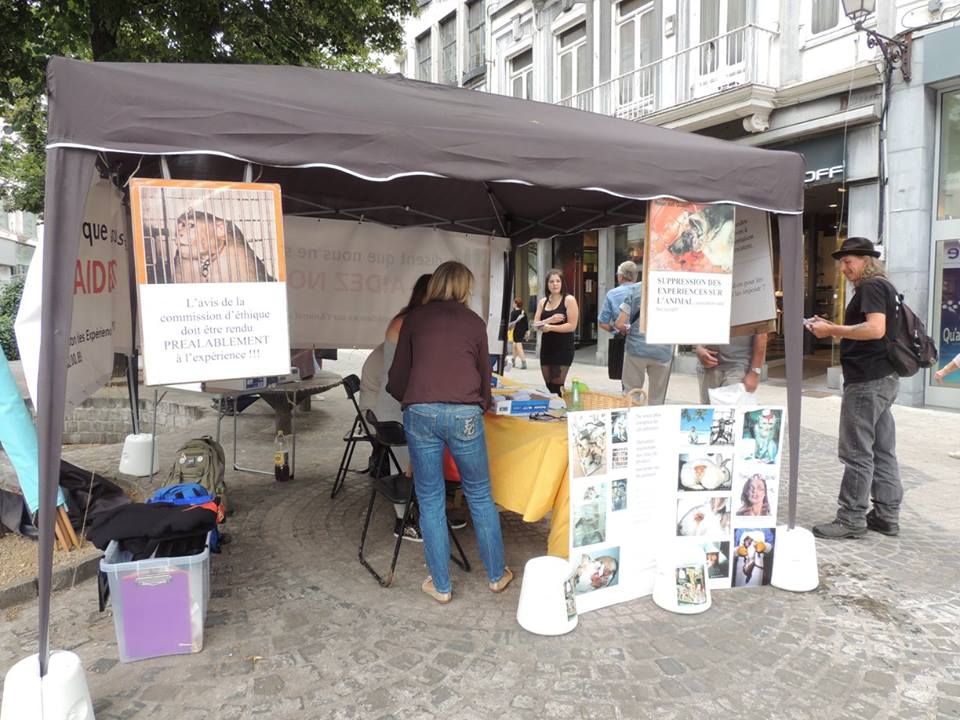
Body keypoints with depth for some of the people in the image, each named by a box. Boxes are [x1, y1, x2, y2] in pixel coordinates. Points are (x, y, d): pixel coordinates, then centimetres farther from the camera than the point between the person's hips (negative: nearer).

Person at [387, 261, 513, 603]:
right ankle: (497, 575, 27)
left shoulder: (414, 319, 12)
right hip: (464, 415, 0)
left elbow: (398, 376, 13)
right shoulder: (474, 322, 12)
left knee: (430, 501, 10)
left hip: (420, 414, 0)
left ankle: (440, 585, 20)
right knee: (480, 497, 13)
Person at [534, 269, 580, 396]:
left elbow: (572, 325, -13)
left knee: (557, 386, -8)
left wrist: (550, 327, -18)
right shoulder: (542, 302, 11)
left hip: (563, 347, -6)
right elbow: (536, 324, 4)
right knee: (549, 386, 10)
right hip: (546, 347, 6)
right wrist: (550, 320, -14)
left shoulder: (569, 300, -6)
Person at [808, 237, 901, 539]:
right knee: (882, 450, 11)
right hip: (882, 378, 11)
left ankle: (851, 519, -1)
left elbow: (875, 329, -25)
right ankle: (887, 515, 16)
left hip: (868, 380, -11)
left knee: (857, 452, -6)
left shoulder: (871, 286, -11)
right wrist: (832, 328, 12)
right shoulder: (882, 287, 21)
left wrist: (832, 330, -19)